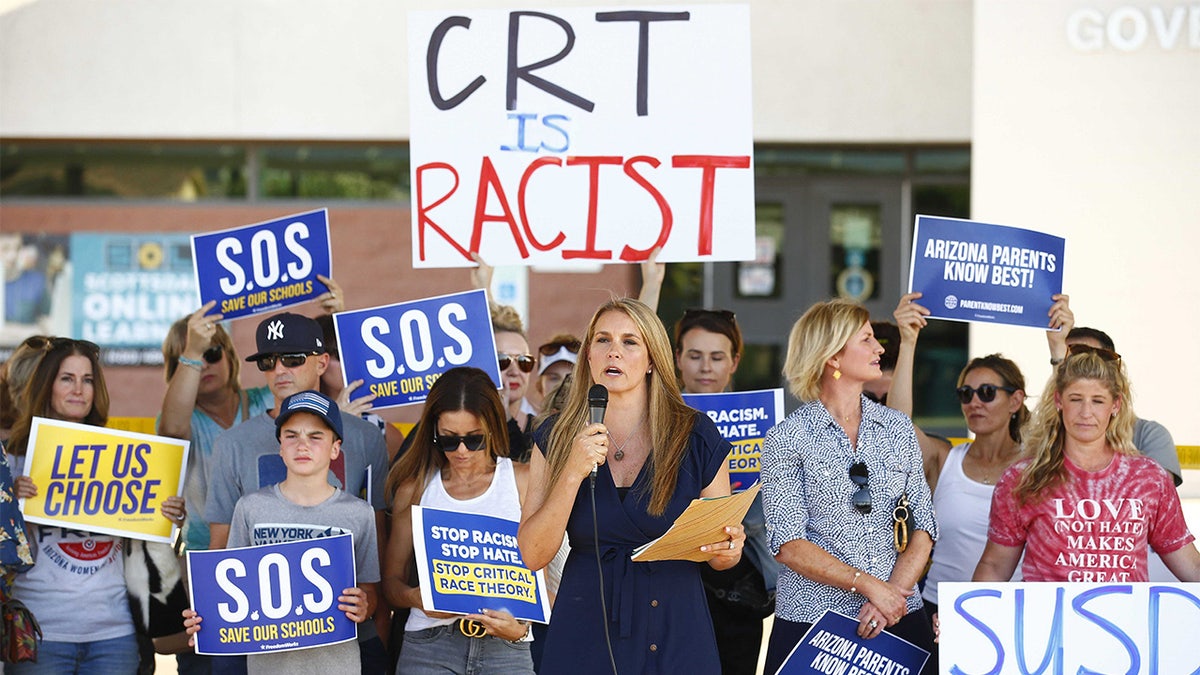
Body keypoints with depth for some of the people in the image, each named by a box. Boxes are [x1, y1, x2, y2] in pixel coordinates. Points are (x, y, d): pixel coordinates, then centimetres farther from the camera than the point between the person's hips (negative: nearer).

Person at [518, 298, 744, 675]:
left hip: (674, 634, 0)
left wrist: (726, 549, -17)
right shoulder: (557, 438, 2)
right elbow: (533, 555, -7)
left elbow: (723, 559, 6)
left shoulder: (696, 436, -1)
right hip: (585, 632, 0)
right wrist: (573, 472, -16)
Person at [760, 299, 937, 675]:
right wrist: (868, 585, -17)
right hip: (812, 618, -3)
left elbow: (923, 524, 4)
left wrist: (893, 591, -12)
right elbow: (788, 545, -10)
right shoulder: (785, 440, -4)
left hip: (897, 617, 4)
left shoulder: (898, 428, 9)